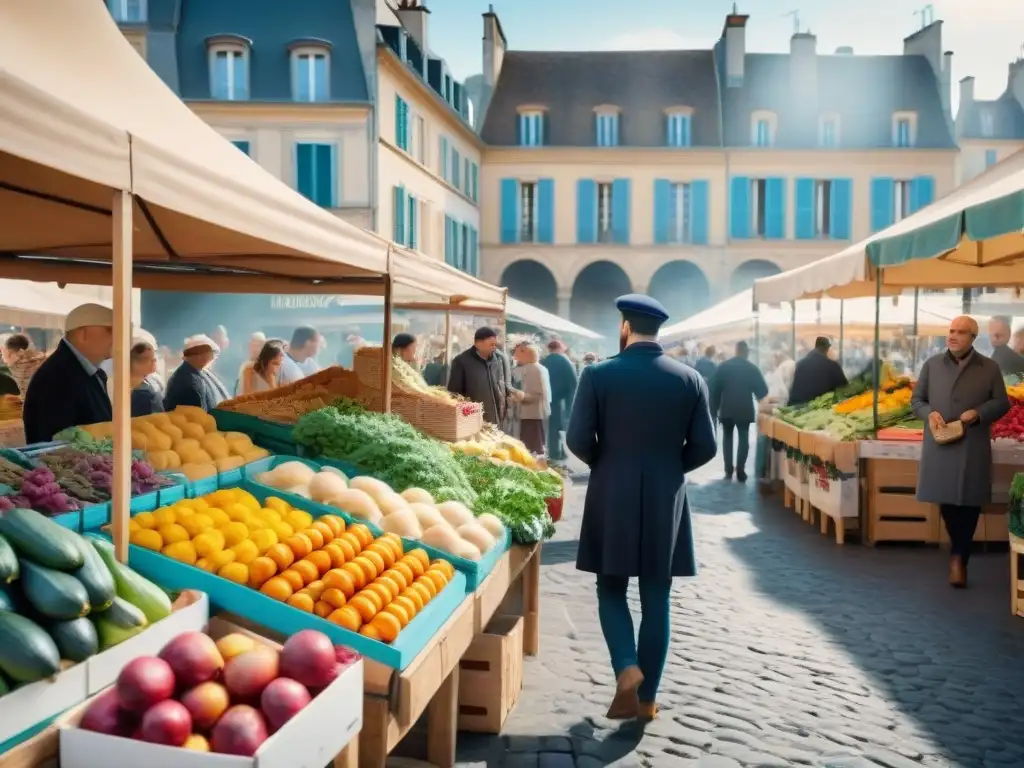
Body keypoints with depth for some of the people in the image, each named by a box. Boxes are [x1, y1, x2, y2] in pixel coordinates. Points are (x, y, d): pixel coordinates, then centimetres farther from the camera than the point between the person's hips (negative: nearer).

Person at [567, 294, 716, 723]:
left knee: (611, 588, 15)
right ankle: (647, 698, 17)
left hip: (612, 498, -2)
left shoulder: (598, 375, -7)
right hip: (665, 502, 2)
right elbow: (704, 447, -1)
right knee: (656, 600, 9)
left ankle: (626, 667, -5)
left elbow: (578, 439, -10)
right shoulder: (690, 379, -1)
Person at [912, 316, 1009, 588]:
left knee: (969, 502, 2)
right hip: (940, 445, 1)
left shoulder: (990, 367, 3)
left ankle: (959, 557, 16)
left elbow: (1002, 403, 5)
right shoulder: (932, 364, 5)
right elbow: (916, 399, 9)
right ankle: (959, 551, 28)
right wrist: (929, 413, -12)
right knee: (946, 499, 6)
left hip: (973, 447, -1)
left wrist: (978, 413, -13)